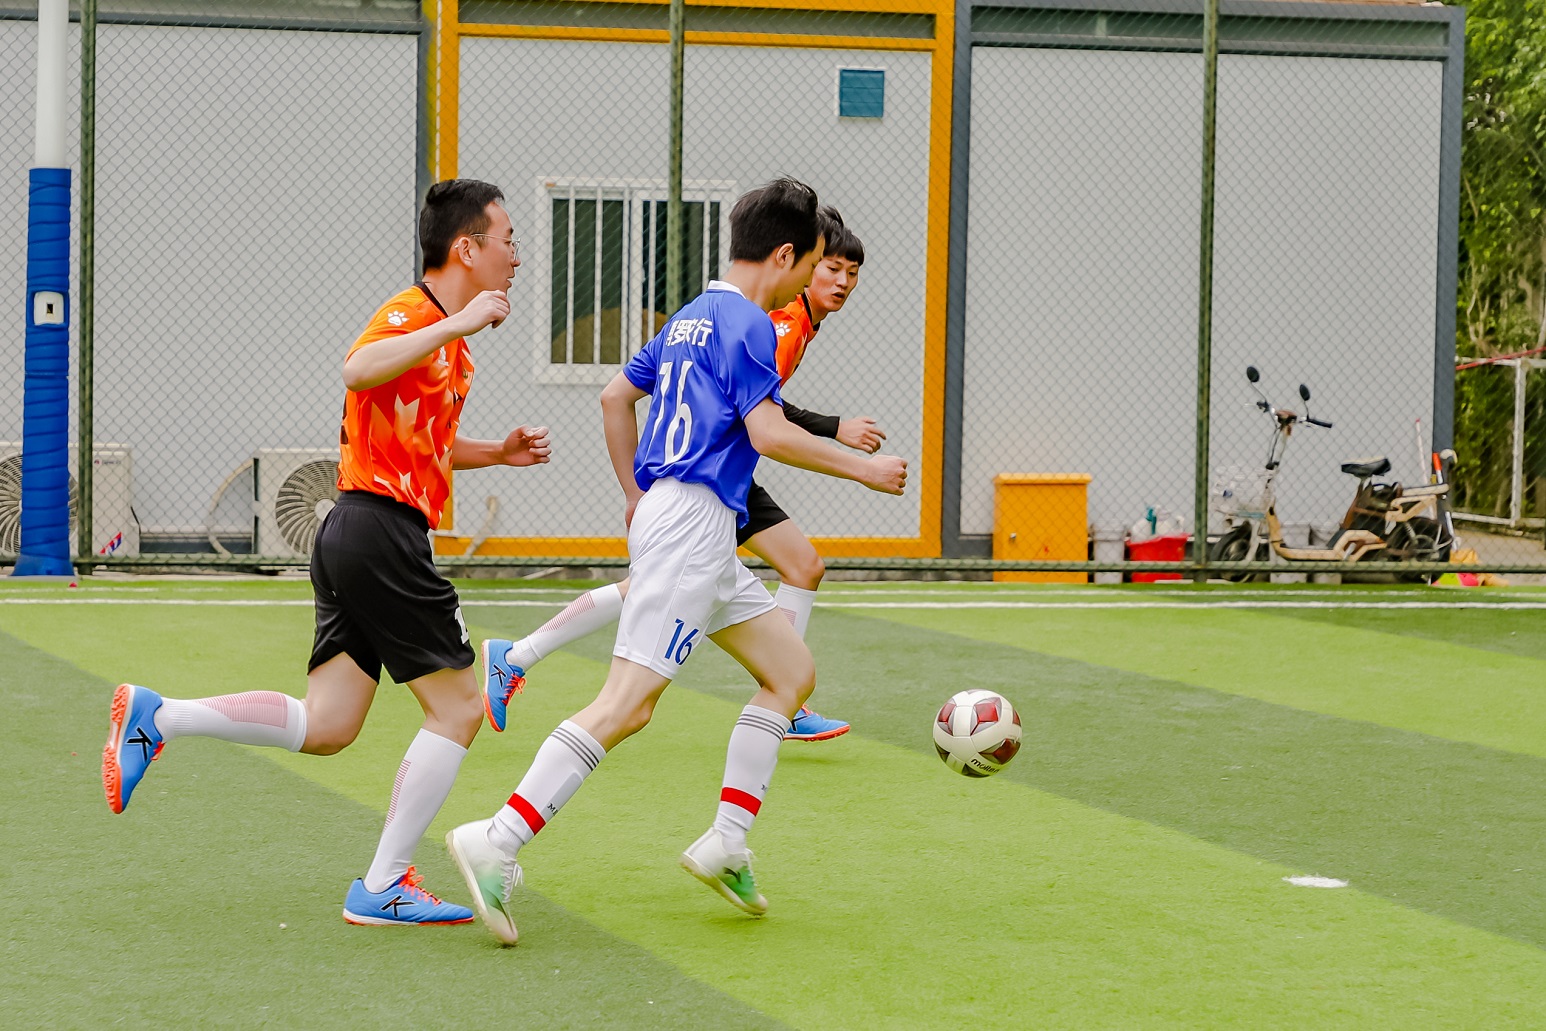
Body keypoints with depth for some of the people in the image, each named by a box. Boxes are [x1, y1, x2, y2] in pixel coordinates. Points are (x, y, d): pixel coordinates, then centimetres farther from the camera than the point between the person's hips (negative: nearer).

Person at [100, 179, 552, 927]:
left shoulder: (443, 333, 21)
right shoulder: (411, 314, -9)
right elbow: (358, 369, -32)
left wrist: (496, 452, 20)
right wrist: (458, 325, -30)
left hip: (353, 535, 10)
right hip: (383, 531, -10)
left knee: (324, 727, 6)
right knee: (457, 709, -3)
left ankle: (156, 718, 6)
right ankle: (383, 887, 0)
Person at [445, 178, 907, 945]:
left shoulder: (692, 318, 18)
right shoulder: (748, 323, -9)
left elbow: (615, 398, 24)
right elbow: (769, 434, -18)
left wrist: (635, 496, 29)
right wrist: (861, 469, -7)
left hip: (665, 515, 11)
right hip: (694, 519, -11)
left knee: (792, 671, 14)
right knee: (626, 704, -15)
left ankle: (726, 842, 10)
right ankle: (498, 843, -19)